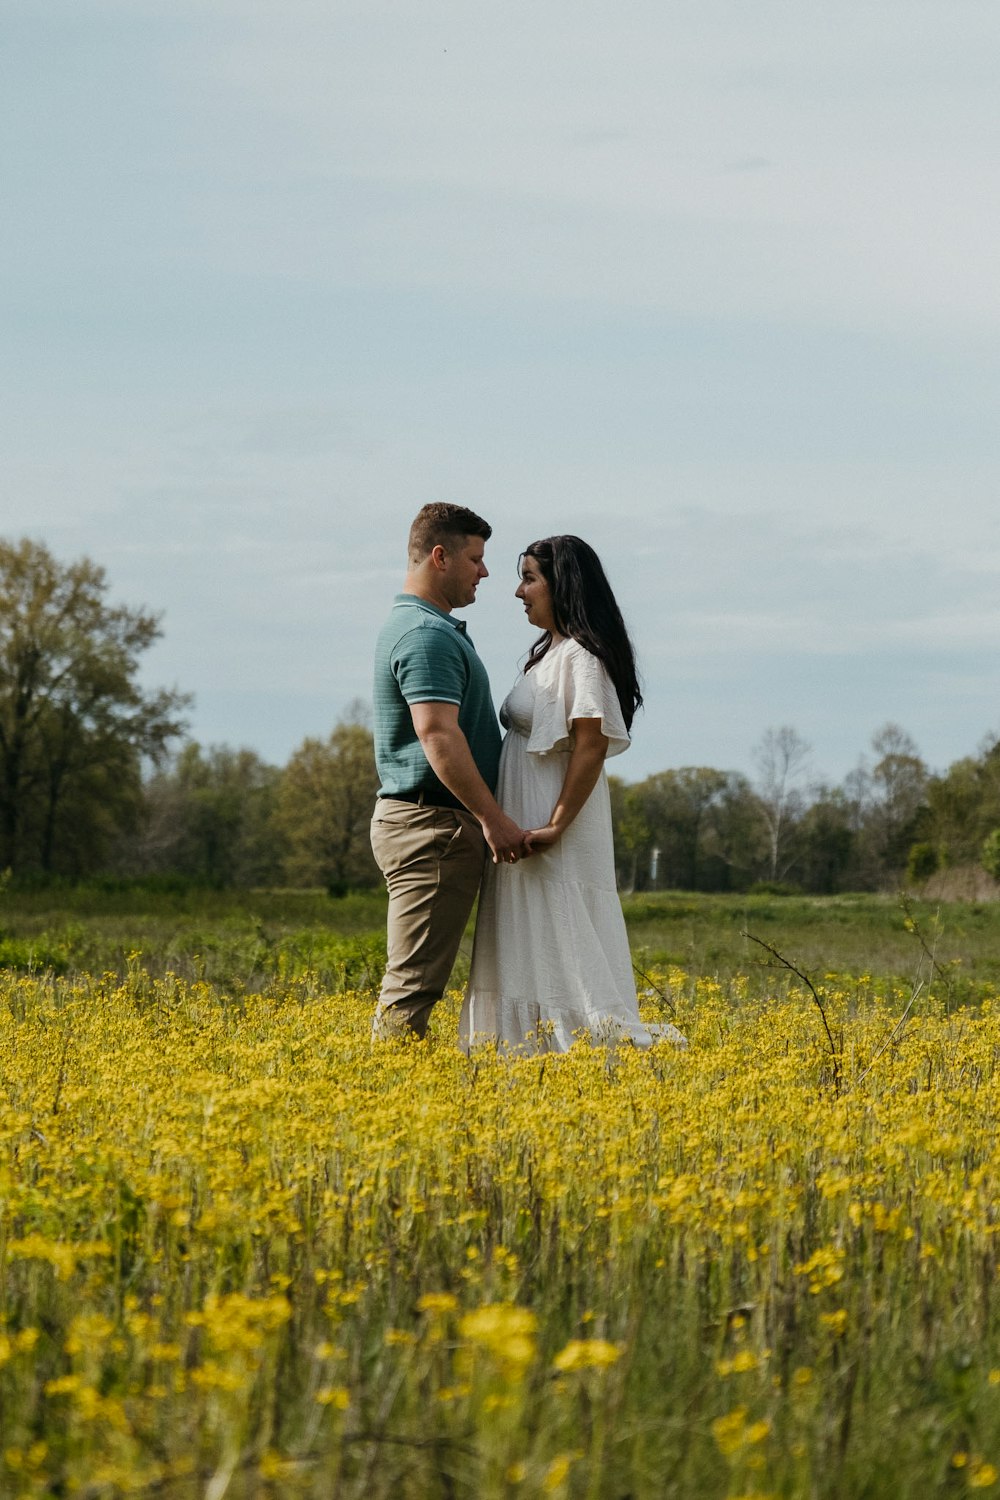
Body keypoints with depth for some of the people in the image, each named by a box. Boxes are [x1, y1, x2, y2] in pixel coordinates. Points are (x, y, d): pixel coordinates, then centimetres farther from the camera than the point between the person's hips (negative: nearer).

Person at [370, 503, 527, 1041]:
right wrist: (494, 819, -24)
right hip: (432, 825, -11)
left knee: (417, 978, 11)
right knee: (413, 983, -10)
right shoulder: (427, 634, -15)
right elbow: (438, 734, -25)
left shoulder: (414, 626, 19)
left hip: (422, 822, 11)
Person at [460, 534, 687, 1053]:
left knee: (562, 959, -10)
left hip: (561, 840, -10)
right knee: (528, 956, 9)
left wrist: (556, 825, -25)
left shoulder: (581, 655, -13)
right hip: (524, 835, 10)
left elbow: (592, 744, -20)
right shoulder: (548, 653, 16)